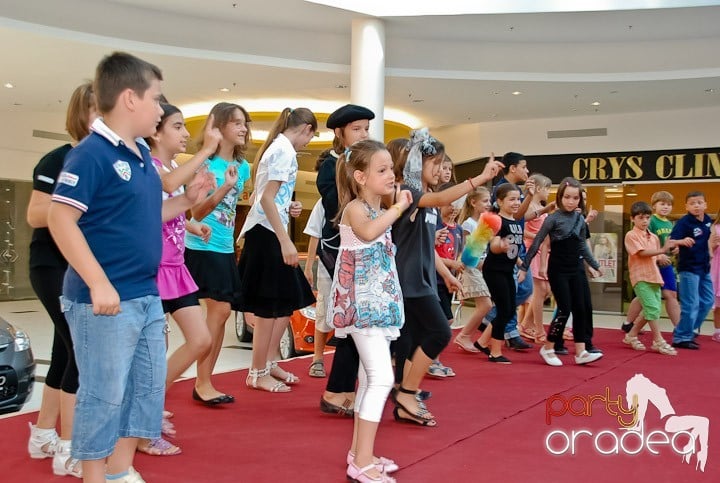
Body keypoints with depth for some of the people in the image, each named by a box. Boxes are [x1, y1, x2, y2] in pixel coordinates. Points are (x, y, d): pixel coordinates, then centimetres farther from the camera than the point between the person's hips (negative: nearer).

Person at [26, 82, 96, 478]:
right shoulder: (59, 160, -13)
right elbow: (36, 215, -18)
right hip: (55, 267, -8)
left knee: (67, 350, 14)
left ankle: (43, 436, 28)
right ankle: (68, 451, 0)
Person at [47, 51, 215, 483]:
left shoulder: (142, 155, 12)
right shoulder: (92, 153, -16)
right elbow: (61, 219, -21)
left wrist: (188, 199, 10)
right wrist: (98, 284, -24)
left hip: (147, 296, 10)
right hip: (106, 300, -10)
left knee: (149, 386, 17)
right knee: (105, 393, 1)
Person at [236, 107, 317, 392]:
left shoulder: (276, 147, 15)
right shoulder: (285, 151, -14)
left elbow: (263, 197, 16)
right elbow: (267, 199, -21)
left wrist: (287, 207, 27)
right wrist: (285, 241, -22)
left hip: (267, 231, 10)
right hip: (267, 233, -10)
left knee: (287, 300, 15)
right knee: (270, 307, -2)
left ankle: (270, 363, 24)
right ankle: (258, 374, 8)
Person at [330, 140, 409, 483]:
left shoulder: (381, 211, 16)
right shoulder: (355, 208, -11)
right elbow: (368, 232, -36)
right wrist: (398, 207, -27)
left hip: (380, 302, 10)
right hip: (362, 303, -10)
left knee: (370, 377, 13)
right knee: (382, 378, -15)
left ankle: (360, 453, 22)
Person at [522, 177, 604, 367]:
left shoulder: (580, 219, 5)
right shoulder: (553, 218, -10)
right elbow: (537, 242, -8)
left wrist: (594, 264, 23)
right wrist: (525, 266, -10)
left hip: (576, 269, 6)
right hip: (558, 270, -6)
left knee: (580, 309, 3)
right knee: (564, 310, -8)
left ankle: (580, 352, 7)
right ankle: (548, 348, 7)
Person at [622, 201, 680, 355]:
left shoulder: (654, 237, 15)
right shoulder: (631, 235, -6)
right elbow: (642, 253, -18)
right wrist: (662, 250, -23)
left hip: (654, 276, 7)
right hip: (640, 277, -7)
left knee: (652, 311, 7)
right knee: (652, 308, -14)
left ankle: (631, 336, 21)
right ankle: (659, 342, -7)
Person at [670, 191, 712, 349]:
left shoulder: (708, 221, 5)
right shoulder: (683, 222, -15)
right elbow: (671, 241, -25)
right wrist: (683, 241, -43)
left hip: (704, 268, 8)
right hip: (689, 268, -8)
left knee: (707, 301, 15)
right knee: (691, 304, -6)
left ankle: (690, 330, 28)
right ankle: (682, 338, 5)